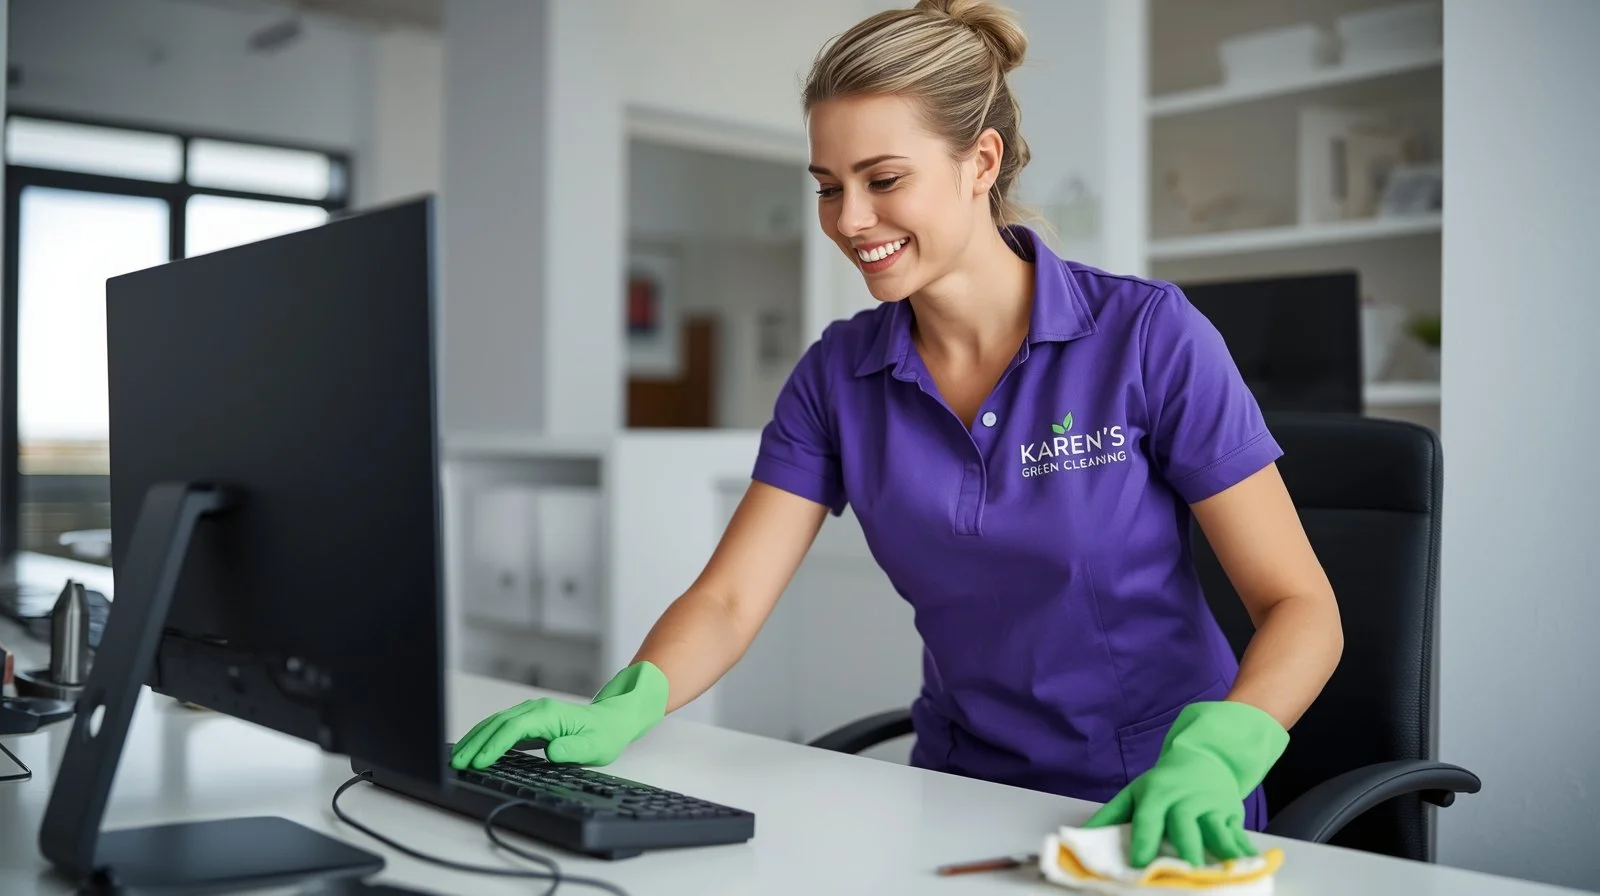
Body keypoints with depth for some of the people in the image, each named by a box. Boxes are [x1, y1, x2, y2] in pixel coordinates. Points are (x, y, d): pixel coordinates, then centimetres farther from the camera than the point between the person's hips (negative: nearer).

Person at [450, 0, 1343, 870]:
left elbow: (1300, 606, -10)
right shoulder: (837, 374, 1)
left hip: (1156, 822, -3)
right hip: (966, 801, 3)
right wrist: (622, 708, -22)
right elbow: (729, 598, -2)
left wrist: (1207, 761, -28)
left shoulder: (1150, 336, -10)